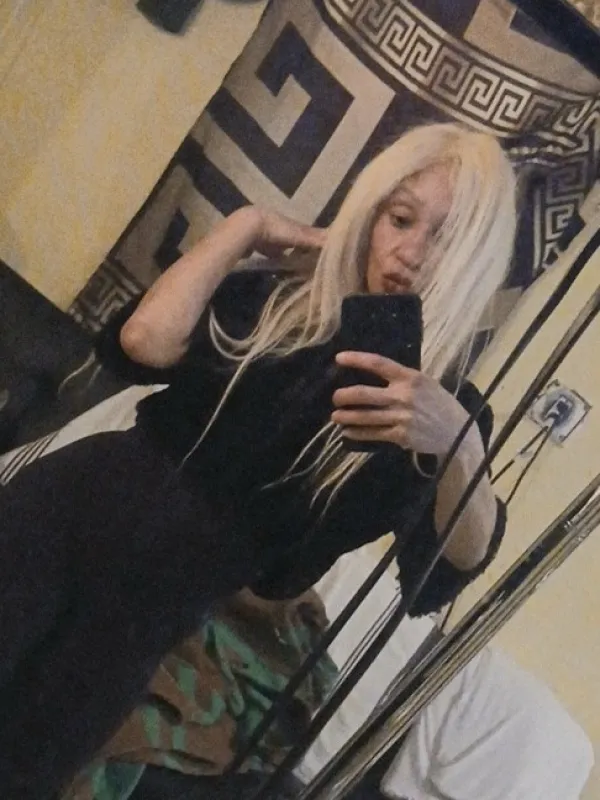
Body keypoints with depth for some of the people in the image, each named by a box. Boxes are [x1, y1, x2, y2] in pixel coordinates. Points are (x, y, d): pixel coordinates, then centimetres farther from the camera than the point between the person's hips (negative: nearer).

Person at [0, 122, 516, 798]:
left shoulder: (442, 400, -1)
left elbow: (464, 559, -17)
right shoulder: (278, 297, 4)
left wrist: (458, 442, -36)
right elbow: (144, 342, -12)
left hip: (162, 599, -1)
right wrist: (248, 225, -3)